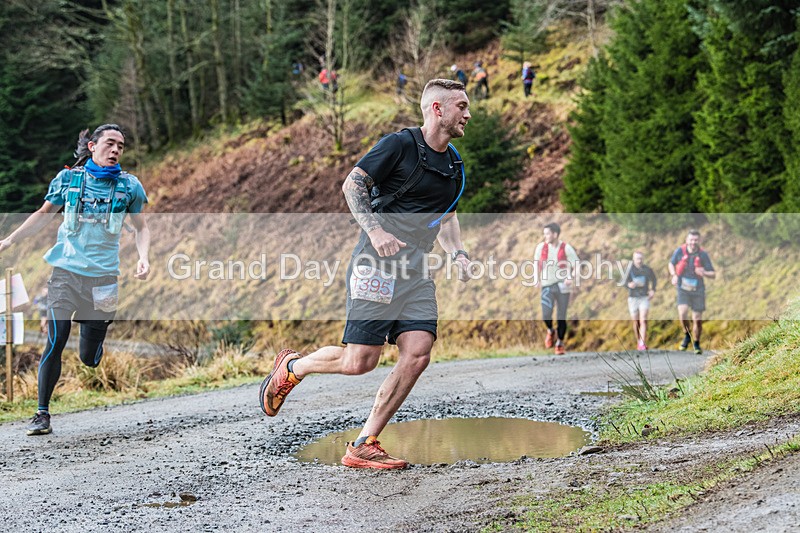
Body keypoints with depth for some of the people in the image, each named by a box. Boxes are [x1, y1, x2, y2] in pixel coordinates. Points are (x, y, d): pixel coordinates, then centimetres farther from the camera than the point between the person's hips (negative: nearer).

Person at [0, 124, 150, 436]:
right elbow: (43, 215, 16)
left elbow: (141, 227, 13)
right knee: (55, 342, -13)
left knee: (89, 358, 2)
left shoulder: (129, 185, 4)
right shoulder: (69, 178, 4)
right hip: (65, 272, 0)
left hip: (103, 276, 0)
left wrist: (143, 258, -5)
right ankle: (43, 413, -2)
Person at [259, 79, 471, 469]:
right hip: (377, 262, -7)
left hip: (416, 271, 7)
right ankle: (291, 367, 20)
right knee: (360, 360, -11)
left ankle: (363, 446, -2)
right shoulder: (400, 144, -6)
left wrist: (457, 254, 13)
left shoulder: (454, 166, 18)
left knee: (417, 354, -10)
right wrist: (374, 230, -21)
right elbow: (352, 184, -8)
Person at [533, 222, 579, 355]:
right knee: (546, 315, -12)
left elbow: (577, 266, -5)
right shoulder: (541, 247, 0)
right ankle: (550, 331, 21)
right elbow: (536, 263, 15)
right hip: (547, 286, 1)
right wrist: (537, 278, 4)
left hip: (562, 286, -1)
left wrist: (571, 278, -21)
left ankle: (560, 343, 22)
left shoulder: (566, 248, -8)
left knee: (561, 317, 3)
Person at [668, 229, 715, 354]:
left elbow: (713, 275, -6)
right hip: (683, 289, 0)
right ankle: (687, 335, 8)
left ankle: (696, 344, 27)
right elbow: (671, 263, 13)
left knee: (697, 320, 3)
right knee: (682, 313, -21)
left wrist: (704, 273, -28)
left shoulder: (703, 255, -9)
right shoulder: (680, 251, -7)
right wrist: (674, 275, -7)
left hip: (698, 289, 0)